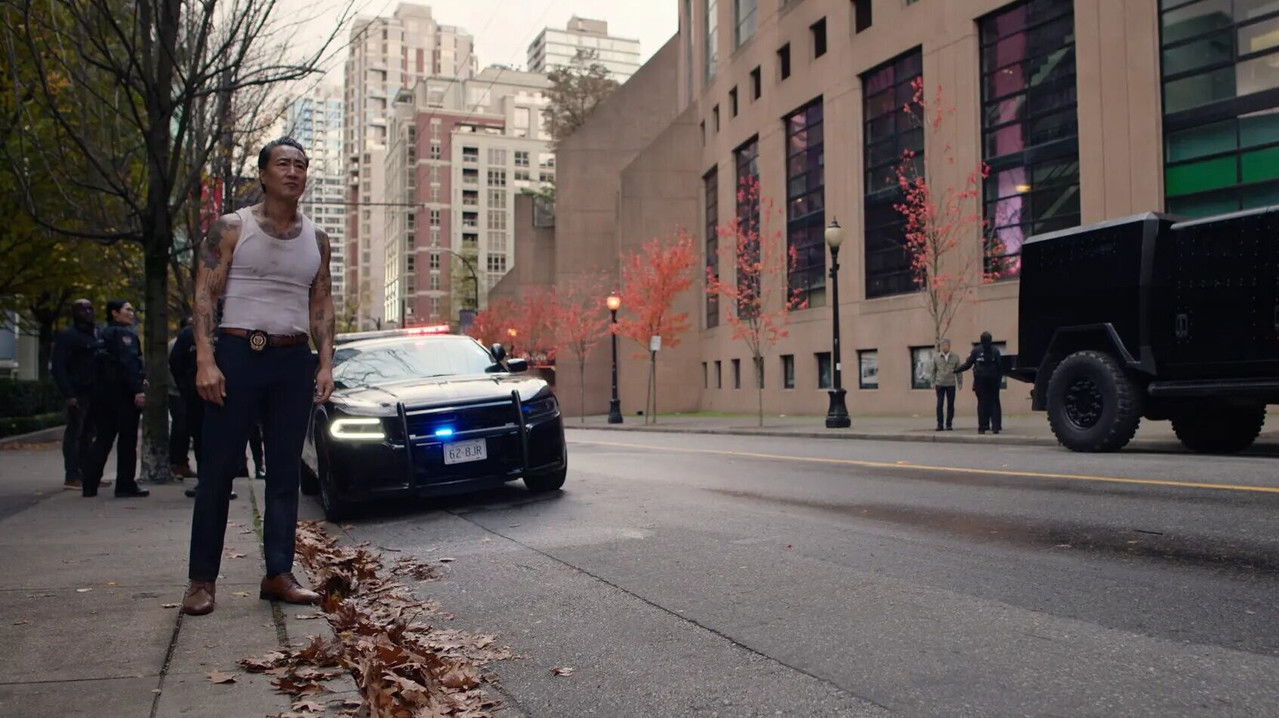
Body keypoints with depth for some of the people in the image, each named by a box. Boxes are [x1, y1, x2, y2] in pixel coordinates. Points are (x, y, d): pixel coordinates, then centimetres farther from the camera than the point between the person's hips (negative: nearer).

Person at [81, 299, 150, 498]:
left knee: (103, 438, 12)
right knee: (127, 440, -3)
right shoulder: (124, 333, -8)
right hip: (123, 394, -9)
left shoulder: (105, 334, 19)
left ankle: (89, 485, 11)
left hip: (103, 393, 9)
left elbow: (100, 365, 20)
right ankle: (126, 486, 0)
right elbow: (129, 363, -19)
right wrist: (138, 390, -23)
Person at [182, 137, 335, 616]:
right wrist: (205, 360, -15)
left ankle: (279, 573, 12)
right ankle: (203, 579, 7)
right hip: (237, 354, -4)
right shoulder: (232, 228, 1)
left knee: (286, 470, 5)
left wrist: (325, 363, 3)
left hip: (293, 361, 4)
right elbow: (205, 294, -4)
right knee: (219, 469, -1)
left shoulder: (316, 239, 12)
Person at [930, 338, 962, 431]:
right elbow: (933, 370, 8)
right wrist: (933, 383, 4)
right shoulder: (936, 357, 4)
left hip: (951, 384, 1)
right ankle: (940, 425, 0)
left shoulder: (955, 357, 5)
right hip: (940, 384, -1)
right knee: (939, 404, -5)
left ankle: (949, 424, 10)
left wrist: (960, 383, 4)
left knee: (950, 405, 3)